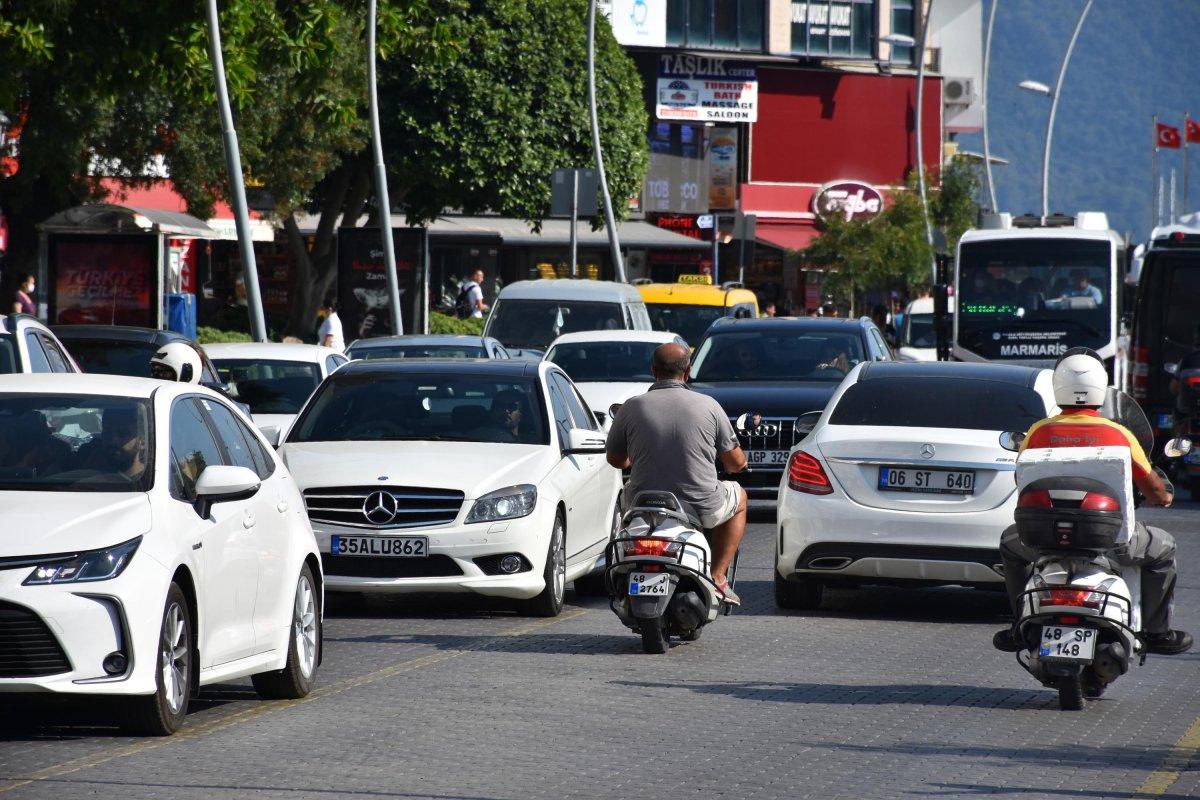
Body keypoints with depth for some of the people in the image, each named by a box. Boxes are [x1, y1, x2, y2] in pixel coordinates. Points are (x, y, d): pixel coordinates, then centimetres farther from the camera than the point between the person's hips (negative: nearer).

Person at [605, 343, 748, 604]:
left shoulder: (632, 407, -3)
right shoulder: (708, 406, -4)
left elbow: (615, 459, 11)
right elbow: (736, 462, 3)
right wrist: (734, 465, 30)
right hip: (701, 508, -2)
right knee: (739, 499, 30)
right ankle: (718, 576, 18)